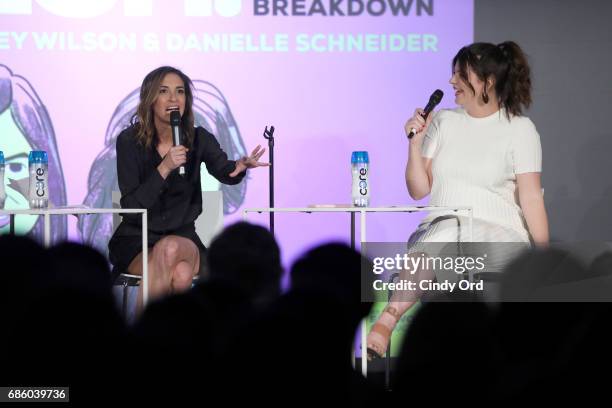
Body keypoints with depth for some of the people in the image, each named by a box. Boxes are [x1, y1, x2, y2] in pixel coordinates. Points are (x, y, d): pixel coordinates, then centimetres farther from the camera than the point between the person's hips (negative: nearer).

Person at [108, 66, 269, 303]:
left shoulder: (198, 139, 0)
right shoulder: (129, 141, -8)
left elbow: (224, 172, -16)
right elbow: (130, 206, -14)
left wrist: (240, 167, -40)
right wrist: (164, 169, -27)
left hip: (183, 236, 1)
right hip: (136, 239, -1)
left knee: (182, 275, -34)